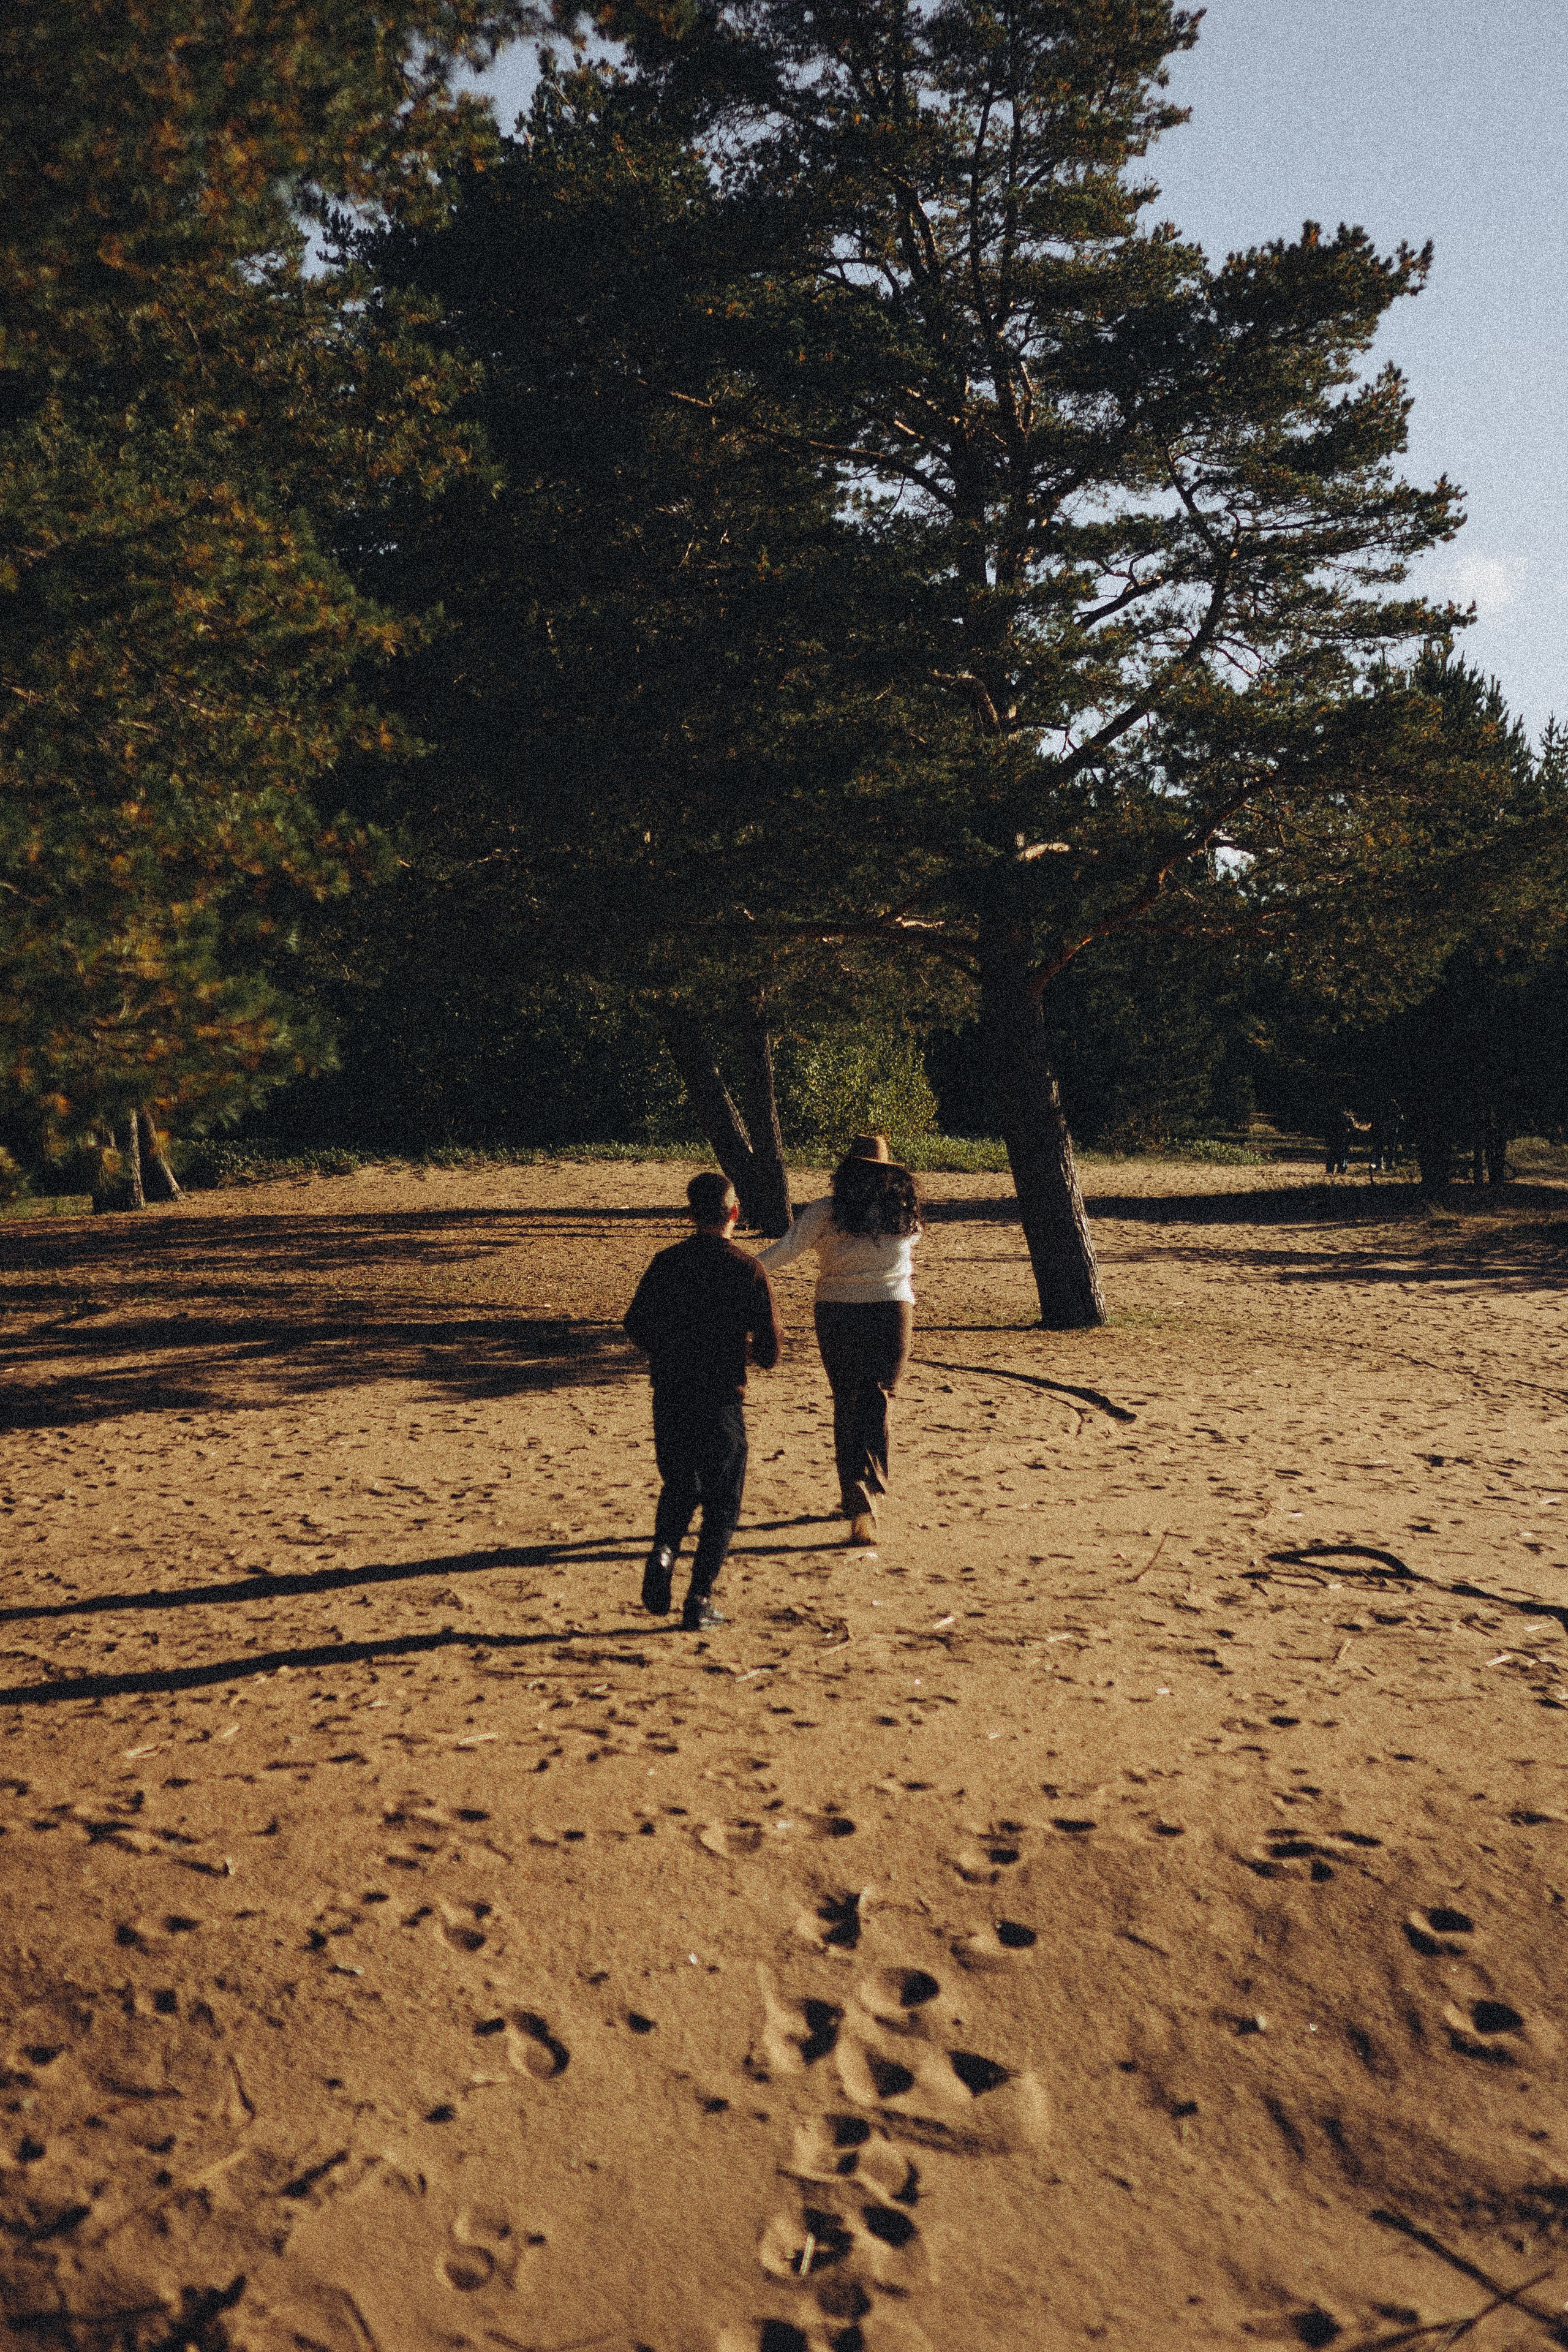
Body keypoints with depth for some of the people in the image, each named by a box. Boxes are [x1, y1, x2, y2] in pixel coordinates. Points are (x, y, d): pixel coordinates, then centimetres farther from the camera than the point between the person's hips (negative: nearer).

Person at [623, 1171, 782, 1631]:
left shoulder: (667, 1262, 0)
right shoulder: (747, 1269, -8)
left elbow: (636, 1325, 5)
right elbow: (770, 1343, -8)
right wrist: (763, 1358, 15)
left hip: (669, 1397, 3)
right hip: (720, 1399, -3)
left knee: (679, 1487, 23)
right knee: (721, 1503, 10)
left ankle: (664, 1549, -4)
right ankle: (699, 1601, 5)